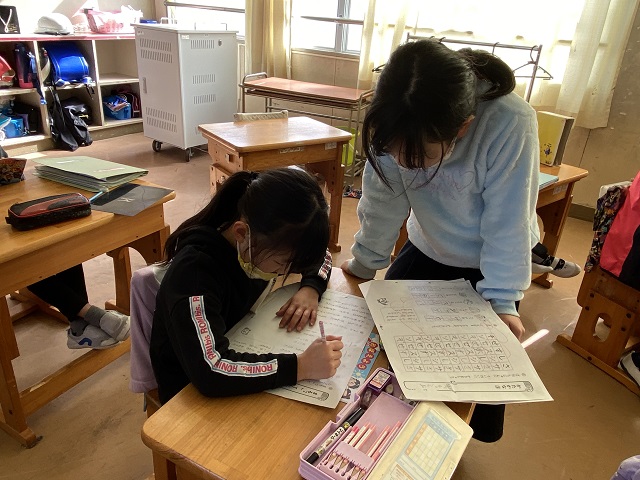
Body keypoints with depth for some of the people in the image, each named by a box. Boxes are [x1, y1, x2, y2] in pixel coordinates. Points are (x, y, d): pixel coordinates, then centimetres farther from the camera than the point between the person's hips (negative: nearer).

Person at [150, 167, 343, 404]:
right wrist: (300, 366, -40)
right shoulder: (193, 269, -32)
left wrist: (310, 288, -14)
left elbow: (321, 255, 5)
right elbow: (209, 371, -42)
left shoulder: (266, 239, -13)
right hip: (190, 394, -6)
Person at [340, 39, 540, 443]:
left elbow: (508, 222, -27)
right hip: (428, 250, 3)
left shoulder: (510, 124, -35)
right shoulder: (395, 124, -26)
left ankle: (471, 439, 35)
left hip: (492, 261, -3)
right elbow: (382, 204, -17)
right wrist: (363, 265, -9)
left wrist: (502, 300, -23)